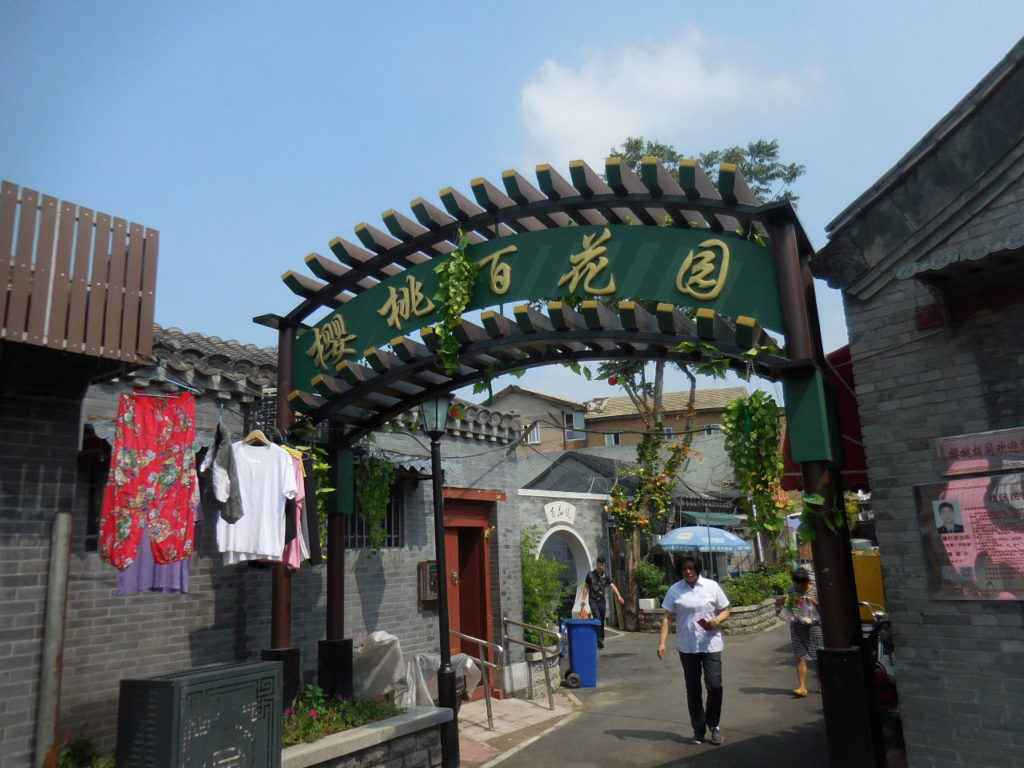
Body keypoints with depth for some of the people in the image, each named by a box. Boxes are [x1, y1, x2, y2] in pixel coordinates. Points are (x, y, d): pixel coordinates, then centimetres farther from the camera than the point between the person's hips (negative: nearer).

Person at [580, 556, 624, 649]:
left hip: (602, 600, 3)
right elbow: (586, 587, 6)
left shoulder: (606, 576, 5)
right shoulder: (590, 574, 0)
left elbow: (612, 585, -7)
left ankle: (601, 639, 22)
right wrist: (583, 598, -2)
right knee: (597, 619, -16)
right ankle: (599, 641, -16)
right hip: (593, 600, -3)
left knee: (602, 620, 8)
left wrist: (618, 596, -21)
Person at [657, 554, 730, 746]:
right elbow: (668, 618, 3)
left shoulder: (711, 586, 1)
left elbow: (725, 610, 7)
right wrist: (662, 642, -6)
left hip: (711, 645, -1)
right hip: (686, 647, 1)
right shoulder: (675, 590, 2)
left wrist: (718, 619, -14)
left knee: (714, 685, -5)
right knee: (693, 689, 8)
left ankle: (714, 724, 18)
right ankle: (698, 729, 21)